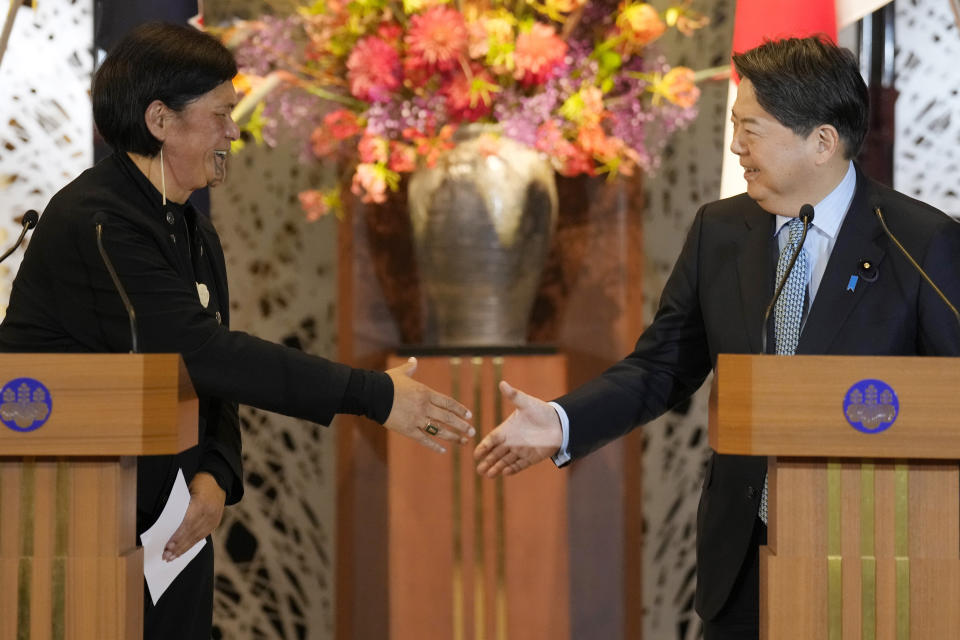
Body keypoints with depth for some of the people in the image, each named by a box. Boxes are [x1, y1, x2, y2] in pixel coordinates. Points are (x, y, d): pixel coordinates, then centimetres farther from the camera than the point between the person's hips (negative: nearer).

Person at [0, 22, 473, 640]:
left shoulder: (194, 231, 14)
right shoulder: (94, 222, -17)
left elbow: (210, 376, 12)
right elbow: (200, 352, -24)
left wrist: (215, 476, -11)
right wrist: (374, 394, -23)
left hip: (162, 526, 9)